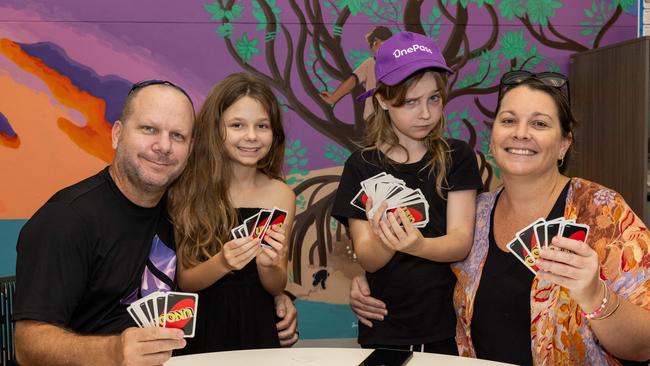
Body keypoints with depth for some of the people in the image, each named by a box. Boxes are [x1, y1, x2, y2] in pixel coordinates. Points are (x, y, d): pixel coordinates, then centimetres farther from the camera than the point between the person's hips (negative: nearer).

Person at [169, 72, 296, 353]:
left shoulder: (281, 195, -3)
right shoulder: (187, 190, -9)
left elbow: (277, 287, 3)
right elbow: (182, 282, -4)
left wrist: (267, 264, -17)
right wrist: (221, 264, -21)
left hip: (256, 325, 1)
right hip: (202, 327, -1)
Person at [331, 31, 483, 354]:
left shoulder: (457, 157, -4)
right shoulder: (361, 166, -4)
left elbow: (461, 242, -12)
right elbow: (367, 260, -9)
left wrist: (418, 245, -33)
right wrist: (385, 243, -31)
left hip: (450, 326, 0)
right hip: (384, 330, 0)